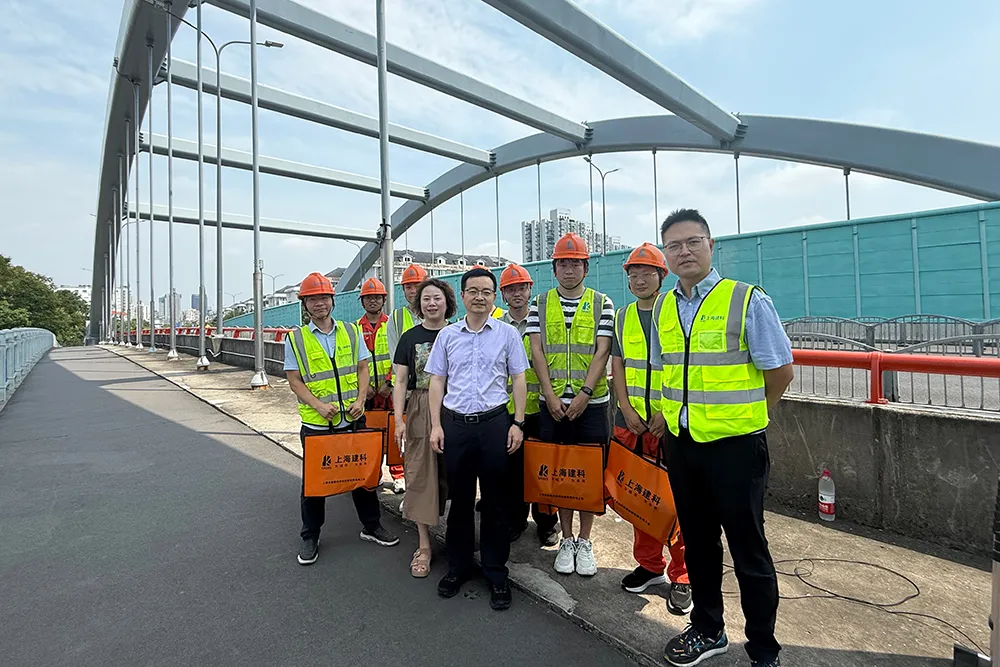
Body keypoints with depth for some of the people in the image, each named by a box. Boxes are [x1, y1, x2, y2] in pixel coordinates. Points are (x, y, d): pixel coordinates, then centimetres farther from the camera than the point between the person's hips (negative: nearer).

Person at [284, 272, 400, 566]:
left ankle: (371, 526, 31)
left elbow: (363, 368, 6)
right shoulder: (295, 338, -2)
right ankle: (310, 536, 30)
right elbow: (294, 380, -4)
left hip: (353, 418, 2)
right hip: (315, 423, -2)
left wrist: (360, 400, -9)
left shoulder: (351, 331, 5)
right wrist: (318, 405, -18)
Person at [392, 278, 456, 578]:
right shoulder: (410, 337, 5)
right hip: (420, 411, 1)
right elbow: (400, 382, 4)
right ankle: (424, 546, 17)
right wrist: (399, 420, -5)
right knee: (420, 475, 3)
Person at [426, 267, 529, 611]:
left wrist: (518, 423, -2)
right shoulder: (447, 335, 7)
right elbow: (437, 381, 9)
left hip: (494, 423, -1)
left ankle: (496, 572, 24)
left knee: (494, 500, 7)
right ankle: (458, 566, 30)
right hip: (455, 424, 2)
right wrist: (436, 425, 2)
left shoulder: (507, 333, 2)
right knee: (459, 498, 12)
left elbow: (519, 379, 5)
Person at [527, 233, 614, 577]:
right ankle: (566, 541, 25)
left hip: (591, 402, -1)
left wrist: (584, 394, -15)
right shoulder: (540, 304, 5)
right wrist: (551, 396, -10)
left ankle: (585, 542, 23)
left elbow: (602, 353, -6)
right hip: (552, 403, 1)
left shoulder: (602, 304, 2)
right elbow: (536, 351, -1)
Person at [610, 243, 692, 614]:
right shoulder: (622, 318, 10)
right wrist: (627, 409, -3)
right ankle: (649, 564, 29)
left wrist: (666, 412, -15)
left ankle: (681, 576, 18)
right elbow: (617, 366, 9)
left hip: (671, 423, -4)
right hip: (630, 421, 4)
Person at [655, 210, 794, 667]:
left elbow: (781, 372, -7)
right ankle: (707, 630, 40)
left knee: (748, 551, 9)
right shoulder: (662, 309, 5)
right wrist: (670, 418, 13)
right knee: (697, 542, 19)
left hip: (735, 445, -5)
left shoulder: (748, 300, -11)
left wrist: (745, 417, 2)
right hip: (680, 443, 5)